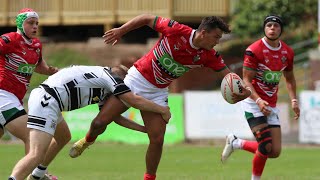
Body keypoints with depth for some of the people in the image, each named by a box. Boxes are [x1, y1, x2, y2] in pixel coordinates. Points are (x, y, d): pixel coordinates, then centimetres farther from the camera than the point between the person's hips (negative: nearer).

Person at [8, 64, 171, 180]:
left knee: (63, 137, 34)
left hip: (44, 97, 11)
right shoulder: (110, 76, -2)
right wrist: (162, 110, 2)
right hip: (45, 101, -11)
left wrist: (144, 129, 27)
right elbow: (135, 101, -10)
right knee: (37, 155, -23)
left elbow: (115, 117, 30)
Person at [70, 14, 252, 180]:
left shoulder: (209, 56, -13)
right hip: (137, 79, -3)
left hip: (158, 92, 3)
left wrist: (243, 90, -34)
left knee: (157, 139, -10)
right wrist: (120, 31, -16)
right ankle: (89, 139, 33)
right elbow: (147, 18, -11)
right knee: (100, 123, -2)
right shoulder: (176, 30, -24)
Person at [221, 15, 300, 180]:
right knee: (266, 147, -18)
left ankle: (236, 143, 22)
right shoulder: (254, 50, -14)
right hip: (254, 103, -6)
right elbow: (246, 81, -14)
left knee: (275, 152, 0)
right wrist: (259, 101, -29)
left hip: (271, 106, 6)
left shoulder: (287, 52, 5)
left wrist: (293, 100, 6)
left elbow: (289, 78, 20)